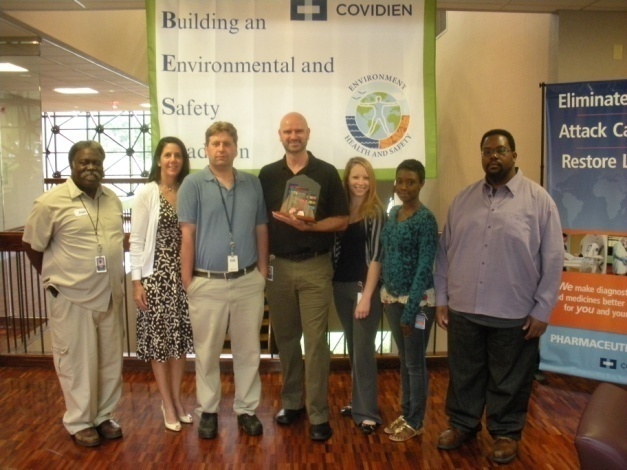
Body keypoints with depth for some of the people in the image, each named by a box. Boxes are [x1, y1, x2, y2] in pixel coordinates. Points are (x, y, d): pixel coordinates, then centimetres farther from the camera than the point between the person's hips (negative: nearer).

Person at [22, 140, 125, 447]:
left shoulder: (113, 199, 6)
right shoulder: (51, 202, -11)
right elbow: (32, 246, -3)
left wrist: (115, 280, 11)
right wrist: (54, 279, 2)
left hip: (110, 296, 5)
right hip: (72, 297, -5)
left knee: (110, 360, 15)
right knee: (77, 361, 7)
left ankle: (103, 415, 32)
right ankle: (79, 422, 25)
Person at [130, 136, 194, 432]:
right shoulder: (147, 193, -5)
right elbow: (137, 241, -6)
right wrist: (137, 281, -10)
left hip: (183, 274, 4)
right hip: (155, 275, -3)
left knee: (181, 336, 10)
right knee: (158, 338, 5)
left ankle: (177, 398, 27)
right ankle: (168, 404, 19)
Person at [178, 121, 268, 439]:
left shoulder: (253, 184, 6)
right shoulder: (193, 184, -3)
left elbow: (261, 230, 10)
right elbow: (187, 235, -5)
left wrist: (263, 272, 6)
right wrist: (187, 280, -7)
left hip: (248, 281, 3)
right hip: (208, 283, -2)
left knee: (248, 351, 12)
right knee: (207, 352, 10)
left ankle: (246, 409, 27)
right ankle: (208, 411, 27)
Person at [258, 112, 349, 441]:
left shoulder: (327, 173, -1)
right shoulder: (267, 175, 6)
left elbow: (342, 221, -2)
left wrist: (309, 226, -18)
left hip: (315, 268, -3)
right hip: (278, 267, 3)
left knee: (315, 340, 0)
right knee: (285, 338, 12)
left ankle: (318, 414, 10)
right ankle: (292, 401, 28)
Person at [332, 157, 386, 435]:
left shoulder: (376, 213, -6)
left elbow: (376, 257, -11)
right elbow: (333, 248, 9)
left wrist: (367, 295, -15)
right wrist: (333, 283, -5)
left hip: (364, 287, -5)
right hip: (341, 287, 5)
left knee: (363, 349, -1)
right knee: (352, 348, 14)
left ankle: (367, 412, 9)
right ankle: (358, 402, 28)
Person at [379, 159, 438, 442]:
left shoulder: (426, 219, -15)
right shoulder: (394, 212, 7)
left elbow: (424, 267, -18)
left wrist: (410, 310, -19)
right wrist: (385, 294, 8)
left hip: (417, 299, -7)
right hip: (392, 296, 7)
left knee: (415, 362, 7)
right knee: (403, 359, 18)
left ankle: (416, 422, 23)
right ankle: (405, 414, 33)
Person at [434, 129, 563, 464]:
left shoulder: (538, 199, -5)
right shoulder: (463, 199, 6)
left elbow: (552, 260, -5)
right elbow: (444, 252, 8)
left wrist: (542, 310, -7)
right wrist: (441, 299, 6)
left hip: (515, 314, -3)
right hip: (463, 309, 3)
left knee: (509, 380, 13)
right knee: (463, 374, 17)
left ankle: (506, 433, 33)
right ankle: (462, 424, 37)